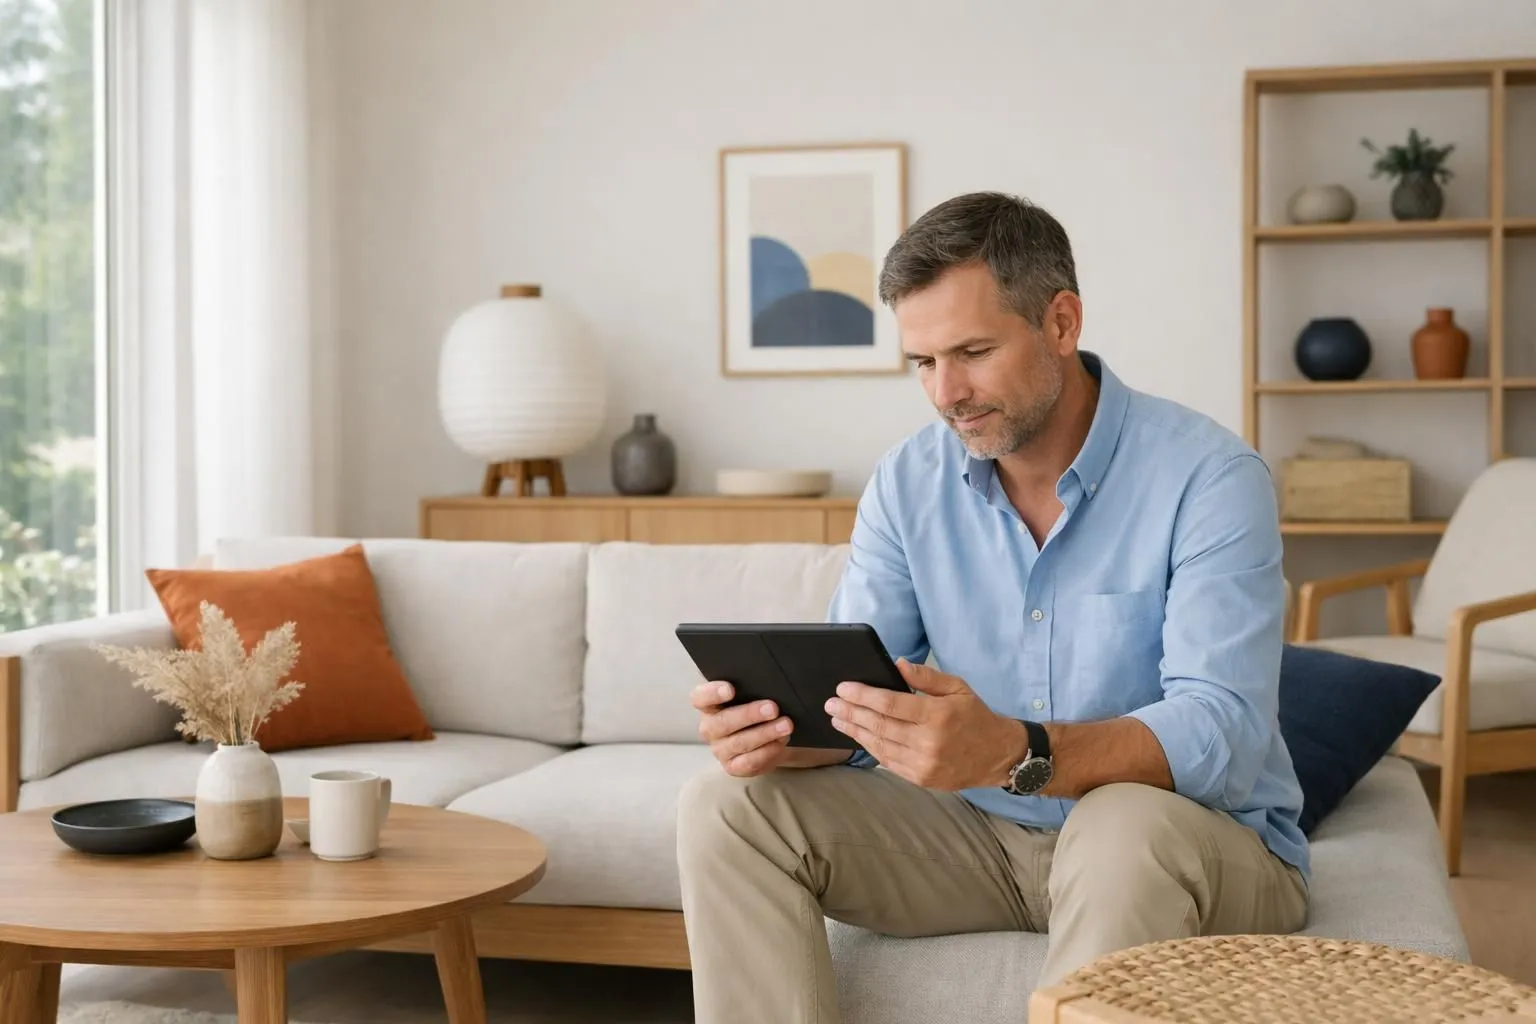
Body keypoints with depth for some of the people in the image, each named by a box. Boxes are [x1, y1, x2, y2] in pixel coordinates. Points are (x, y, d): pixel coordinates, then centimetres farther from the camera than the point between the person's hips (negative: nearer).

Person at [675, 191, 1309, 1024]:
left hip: (1205, 842, -4)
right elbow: (846, 696, -3)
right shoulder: (908, 483, -1)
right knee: (727, 811, -11)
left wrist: (1014, 752, -45)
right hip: (991, 836, 5)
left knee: (1127, 827, -39)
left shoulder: (1208, 477, -17)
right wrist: (773, 725, -29)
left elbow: (1223, 736, -28)